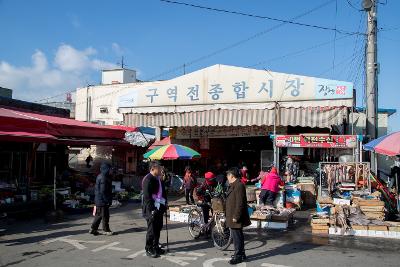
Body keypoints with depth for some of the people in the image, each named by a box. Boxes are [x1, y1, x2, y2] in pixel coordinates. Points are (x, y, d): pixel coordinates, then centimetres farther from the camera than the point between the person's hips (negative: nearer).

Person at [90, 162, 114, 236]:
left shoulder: (100, 176, 12)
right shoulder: (103, 178, -20)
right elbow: (103, 191, -23)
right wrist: (107, 200, -18)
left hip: (98, 200, 10)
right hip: (102, 200, -10)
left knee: (98, 215, 15)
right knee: (105, 215, 1)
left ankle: (93, 229, 19)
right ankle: (106, 230, 11)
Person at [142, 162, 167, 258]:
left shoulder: (158, 179, 13)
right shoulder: (148, 179, -15)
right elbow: (147, 196, -19)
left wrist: (164, 204, 13)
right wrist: (151, 209, -21)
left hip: (159, 207, 9)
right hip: (152, 209, -9)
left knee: (158, 228, 15)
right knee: (152, 229, -1)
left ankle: (156, 247, 27)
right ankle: (149, 249, 10)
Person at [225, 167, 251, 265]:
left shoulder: (239, 186, -20)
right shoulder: (233, 185, 13)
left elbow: (240, 203, -24)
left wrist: (236, 217, -22)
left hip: (236, 218, -10)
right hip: (233, 216, 10)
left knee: (237, 236, -2)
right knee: (238, 236, 18)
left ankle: (238, 256, 8)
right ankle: (241, 253, 30)